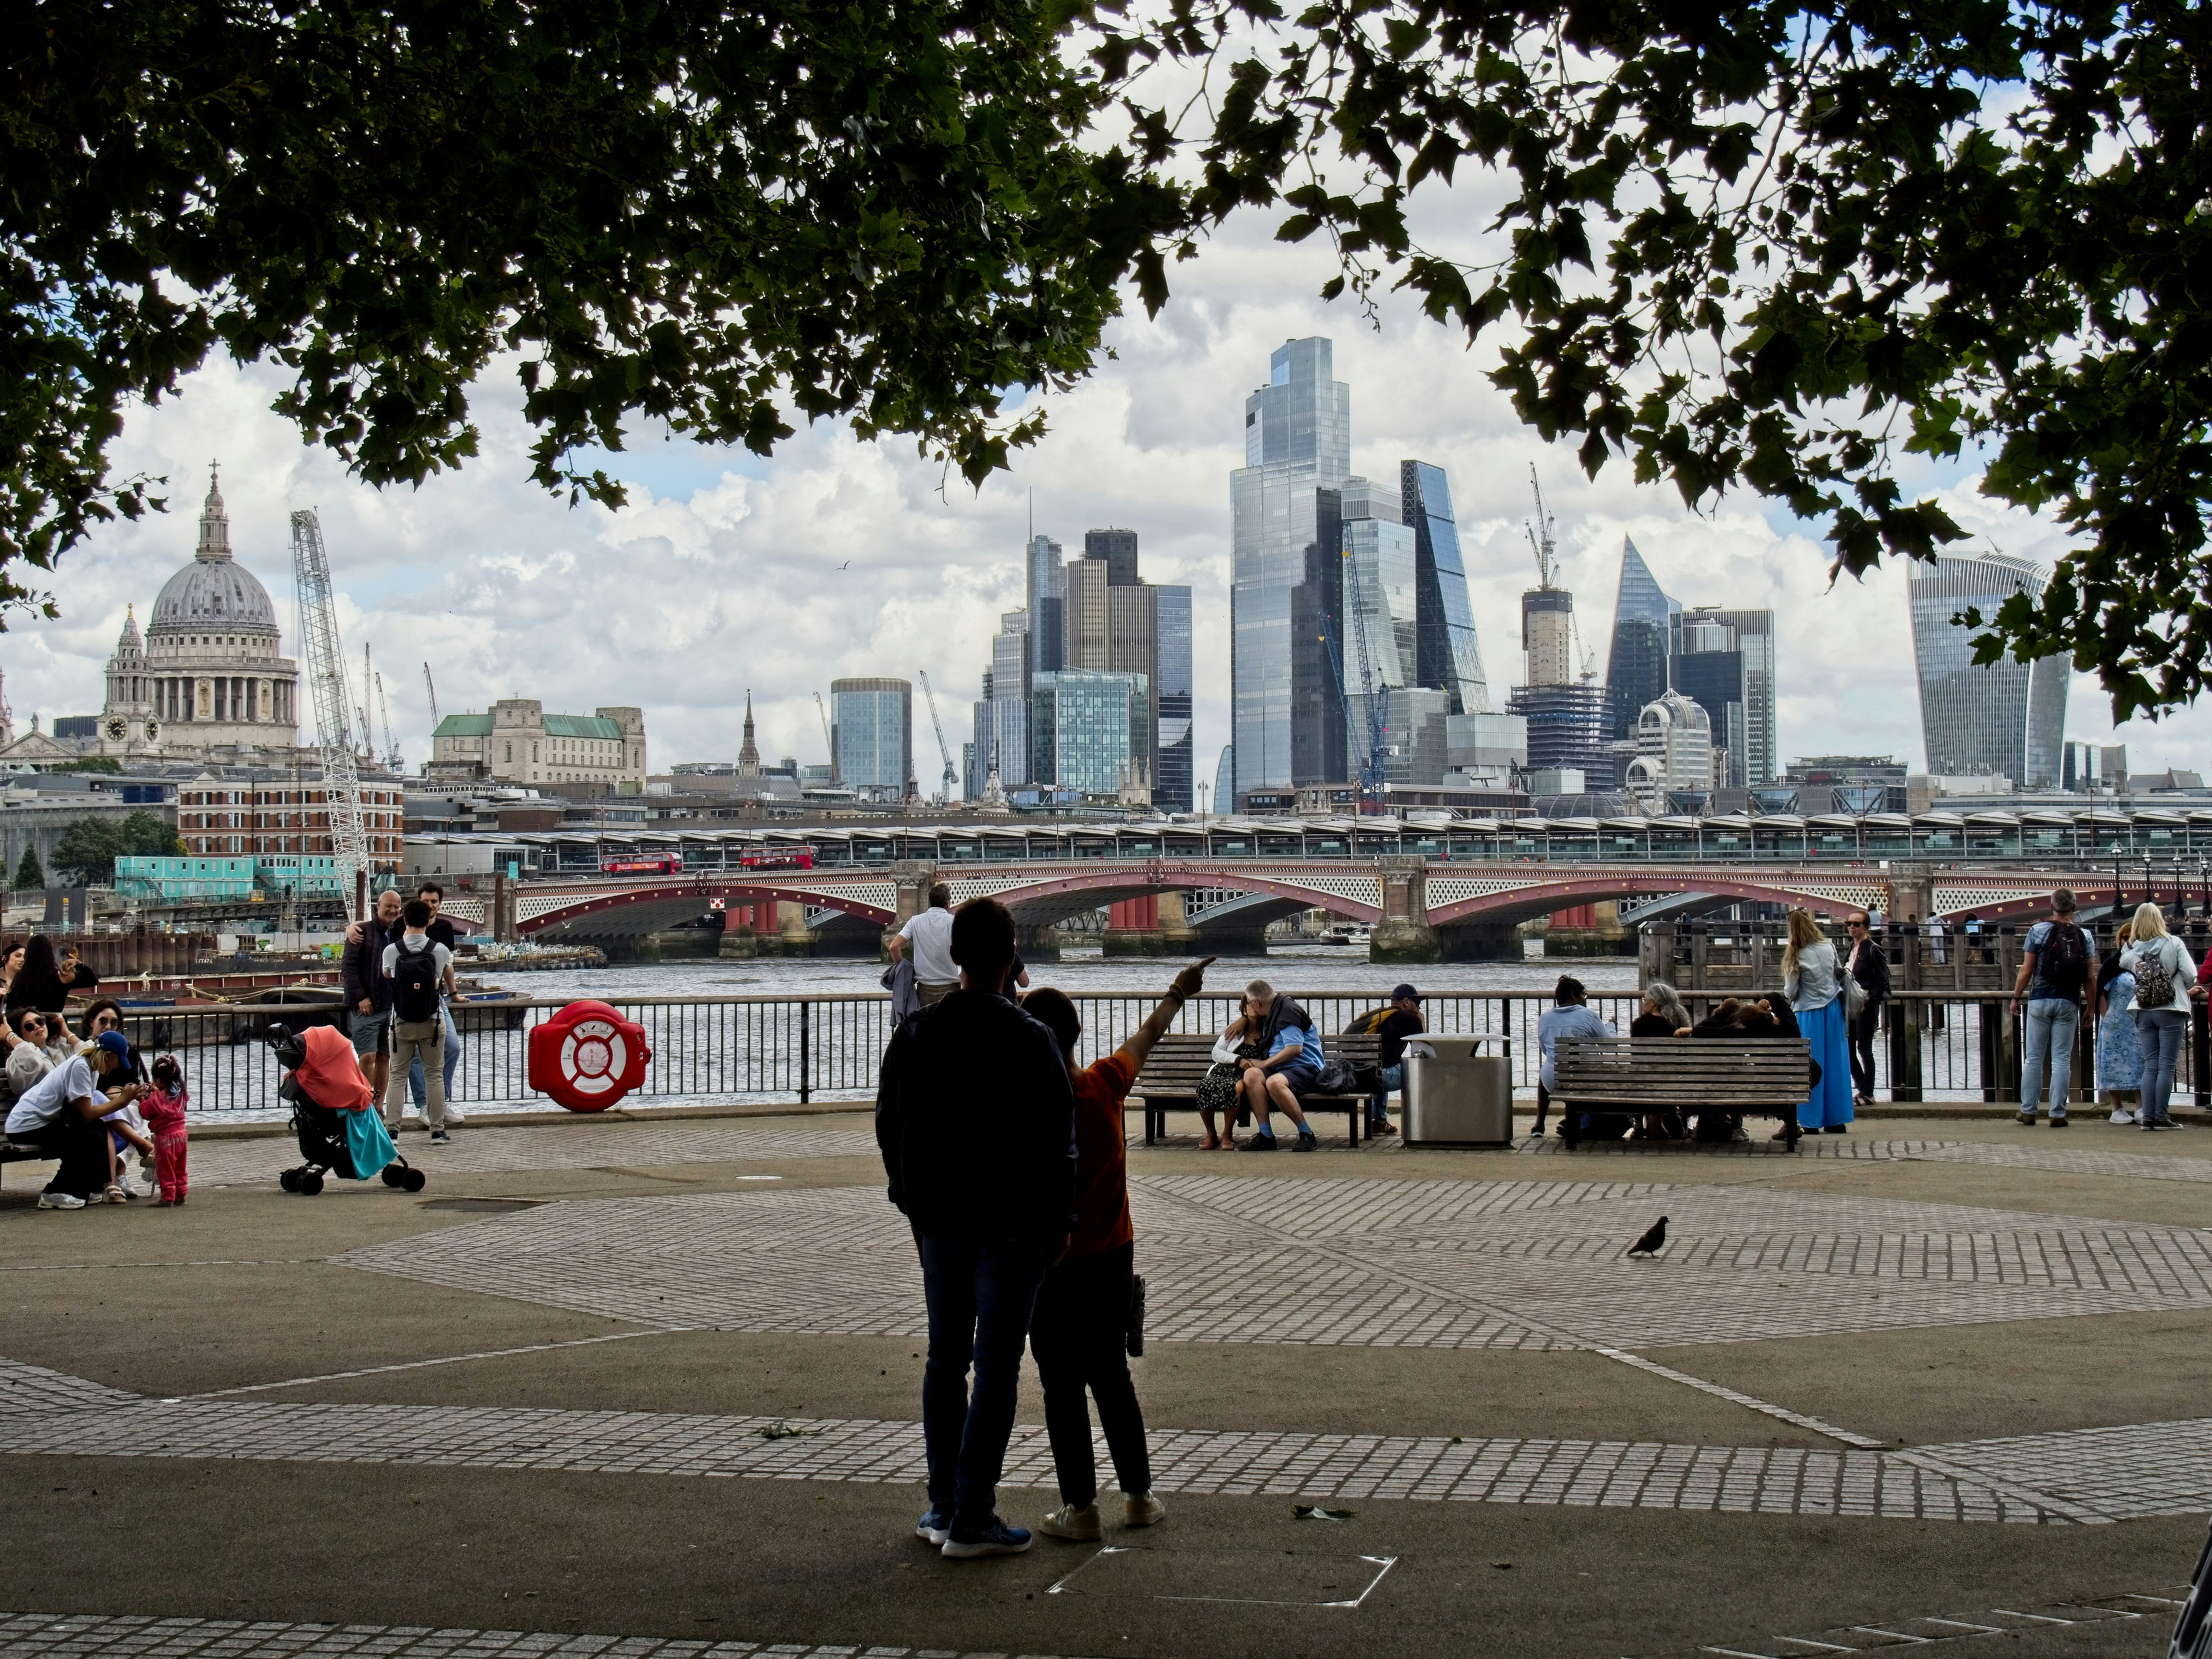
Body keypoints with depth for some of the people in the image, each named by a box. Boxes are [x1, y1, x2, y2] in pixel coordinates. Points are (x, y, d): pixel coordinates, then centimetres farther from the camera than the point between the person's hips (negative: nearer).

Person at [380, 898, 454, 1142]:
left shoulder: (391, 951, -6)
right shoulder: (441, 951, -6)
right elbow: (449, 976, 16)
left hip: (401, 1025, 0)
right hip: (431, 1023, 0)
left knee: (398, 1076, 7)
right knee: (435, 1075, 7)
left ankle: (391, 1129, 1)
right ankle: (437, 1130, 7)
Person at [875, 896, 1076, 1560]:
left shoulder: (915, 1036, 2)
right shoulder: (1031, 1041, -12)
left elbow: (890, 1127, 10)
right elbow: (1057, 1141, -10)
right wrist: (1060, 1221, 0)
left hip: (940, 1224, 5)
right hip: (1010, 1226, -5)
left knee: (945, 1360, 16)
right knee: (996, 1368, -1)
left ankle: (943, 1505, 20)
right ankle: (971, 1519, -1)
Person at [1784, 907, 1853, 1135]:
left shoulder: (1797, 955, -15)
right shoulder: (1829, 947, -3)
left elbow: (1789, 993, -9)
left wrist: (1790, 996, 13)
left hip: (1809, 1014, -4)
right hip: (1833, 1009, 4)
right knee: (1835, 1065, 9)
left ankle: (1811, 1120, 0)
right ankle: (1837, 1120, 13)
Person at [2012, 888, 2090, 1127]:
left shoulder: (2037, 931, -3)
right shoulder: (2084, 936, 1)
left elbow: (2027, 970, -4)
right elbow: (2089, 977, 1)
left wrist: (2016, 996, 8)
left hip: (2040, 1000, -1)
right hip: (2069, 1004, 1)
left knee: (2033, 1059, 7)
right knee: (2062, 1060, 3)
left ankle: (2028, 1111, 9)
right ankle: (2057, 1114, 2)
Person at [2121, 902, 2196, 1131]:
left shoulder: (2131, 951, 1)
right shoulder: (2174, 944, -7)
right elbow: (2191, 974, -11)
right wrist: (2182, 988, 10)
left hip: (2145, 1013, 3)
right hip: (2171, 1011, -3)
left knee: (2150, 1065, 7)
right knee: (2167, 1066, -2)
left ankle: (2148, 1116, 3)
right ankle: (2161, 1117, -6)